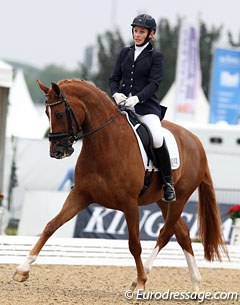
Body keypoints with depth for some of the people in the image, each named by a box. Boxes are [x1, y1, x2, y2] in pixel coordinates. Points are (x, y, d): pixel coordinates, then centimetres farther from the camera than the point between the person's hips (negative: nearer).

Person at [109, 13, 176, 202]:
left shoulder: (156, 56, 4)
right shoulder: (125, 53, 16)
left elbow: (154, 83, -8)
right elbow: (114, 78, 14)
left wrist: (137, 98, -24)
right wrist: (116, 93, -9)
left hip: (146, 106, -4)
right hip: (123, 105, 5)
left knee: (157, 139, -29)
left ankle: (168, 181, -13)